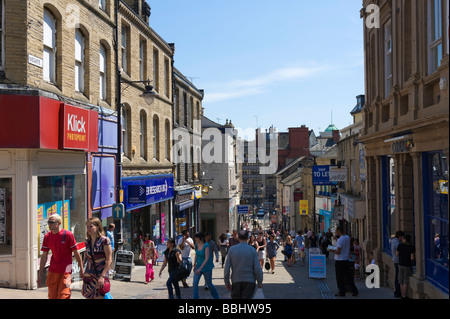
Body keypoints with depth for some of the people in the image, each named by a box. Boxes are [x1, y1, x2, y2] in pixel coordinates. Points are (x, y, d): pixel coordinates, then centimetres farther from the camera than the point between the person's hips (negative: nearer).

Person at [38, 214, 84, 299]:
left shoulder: (68, 235, -9)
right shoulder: (47, 237, 3)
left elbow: (76, 253, -3)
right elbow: (44, 256, 8)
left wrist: (81, 268, -1)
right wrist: (40, 274, 8)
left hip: (66, 271, -4)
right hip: (52, 271, 5)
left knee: (63, 296, -8)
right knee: (52, 296, 8)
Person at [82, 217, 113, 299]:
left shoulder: (104, 240, -11)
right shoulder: (87, 241, 7)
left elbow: (109, 259, -13)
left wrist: (102, 276, -18)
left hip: (100, 275, -6)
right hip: (88, 275, 6)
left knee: (99, 296, -8)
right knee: (88, 296, 6)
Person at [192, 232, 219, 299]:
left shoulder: (206, 246, -21)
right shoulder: (197, 244, -1)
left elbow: (207, 258, -27)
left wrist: (200, 268, -34)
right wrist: (194, 264, 16)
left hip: (207, 268, -5)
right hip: (198, 266, 5)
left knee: (209, 284, 10)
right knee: (195, 283, -9)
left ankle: (216, 296, 34)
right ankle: (195, 297, -2)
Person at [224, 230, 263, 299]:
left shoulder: (232, 249, -2)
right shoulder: (252, 250, -4)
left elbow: (227, 268, -4)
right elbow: (257, 269, -9)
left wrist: (227, 283, 5)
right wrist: (260, 282, 5)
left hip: (236, 281, 1)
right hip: (249, 281, -1)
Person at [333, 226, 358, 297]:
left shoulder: (340, 240, -19)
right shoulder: (348, 237, 5)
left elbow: (338, 252, -20)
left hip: (339, 261, -7)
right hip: (346, 259, 7)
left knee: (339, 277, 3)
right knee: (348, 276, 13)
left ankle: (342, 292, 9)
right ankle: (354, 290, 13)